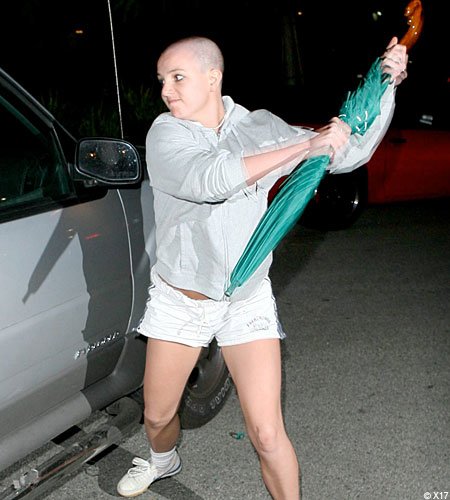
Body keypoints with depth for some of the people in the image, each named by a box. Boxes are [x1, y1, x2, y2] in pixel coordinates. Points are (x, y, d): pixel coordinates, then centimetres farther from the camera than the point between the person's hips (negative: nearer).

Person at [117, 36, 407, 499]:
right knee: (157, 415, 18)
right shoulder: (165, 133, -12)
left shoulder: (259, 127, -3)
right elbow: (209, 180, -34)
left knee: (267, 433, -4)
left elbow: (350, 151, 3)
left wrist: (386, 86, -9)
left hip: (247, 300, 0)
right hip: (178, 300, 0)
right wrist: (306, 145, -33)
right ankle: (162, 459, 53)